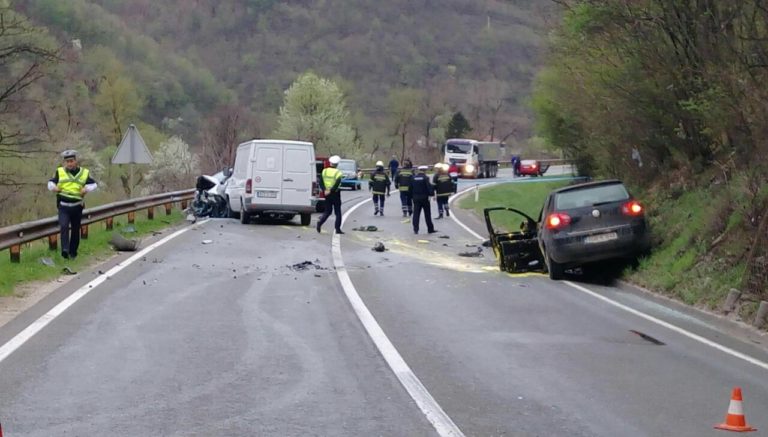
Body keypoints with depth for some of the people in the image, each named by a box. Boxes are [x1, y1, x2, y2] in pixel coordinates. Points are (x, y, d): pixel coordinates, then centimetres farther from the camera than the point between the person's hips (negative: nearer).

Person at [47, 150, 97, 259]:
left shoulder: (84, 173, 5)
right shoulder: (60, 172, 4)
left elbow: (93, 184, 10)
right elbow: (51, 182, 14)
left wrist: (87, 188, -10)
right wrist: (53, 187, -9)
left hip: (77, 207, 2)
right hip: (63, 206, -2)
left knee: (75, 231, 10)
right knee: (64, 227, -23)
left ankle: (73, 252, 24)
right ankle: (65, 250, -30)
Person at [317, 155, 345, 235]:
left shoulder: (325, 171, 3)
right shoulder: (338, 173, -10)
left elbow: (321, 182, -4)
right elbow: (337, 184, -22)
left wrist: (325, 190, -9)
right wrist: (331, 191, -17)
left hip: (327, 194, 4)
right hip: (335, 194, -4)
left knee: (327, 211, 13)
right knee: (338, 212, 6)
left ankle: (320, 222, -12)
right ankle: (337, 229, 4)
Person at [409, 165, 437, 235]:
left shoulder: (413, 177, 5)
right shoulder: (425, 178, -10)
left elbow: (411, 188, 8)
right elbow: (429, 187, -14)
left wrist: (412, 195, 15)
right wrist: (431, 193, -1)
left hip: (416, 198, 3)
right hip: (424, 198, -3)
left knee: (416, 214, 3)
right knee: (427, 214, 6)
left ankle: (415, 229, -5)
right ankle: (430, 229, 11)